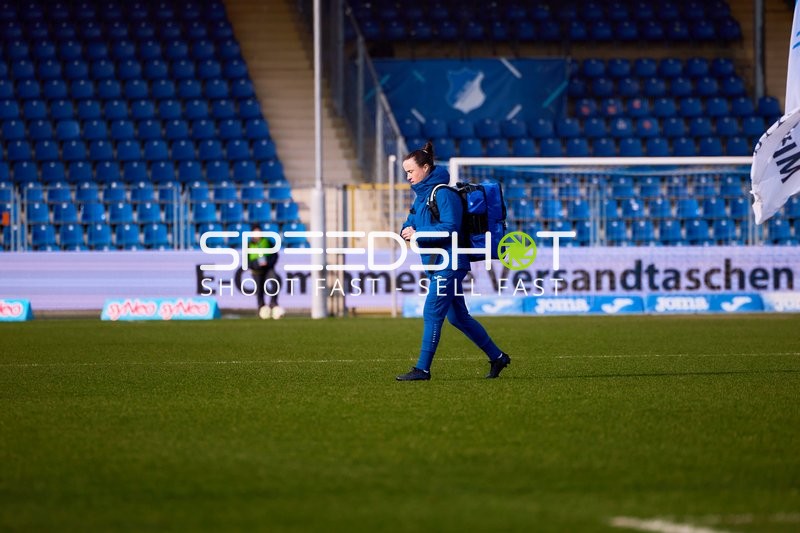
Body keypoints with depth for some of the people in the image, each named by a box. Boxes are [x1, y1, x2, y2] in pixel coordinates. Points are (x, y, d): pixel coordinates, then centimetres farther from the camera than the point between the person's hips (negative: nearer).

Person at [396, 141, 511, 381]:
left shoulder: (442, 193, -14)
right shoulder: (421, 194, 15)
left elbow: (450, 227, -22)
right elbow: (410, 224, 18)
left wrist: (418, 233, -22)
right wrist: (407, 231, -5)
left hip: (448, 264, -10)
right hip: (437, 265, 10)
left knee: (432, 314, -12)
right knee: (458, 317, 14)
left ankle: (422, 369, -11)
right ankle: (497, 356, 23)